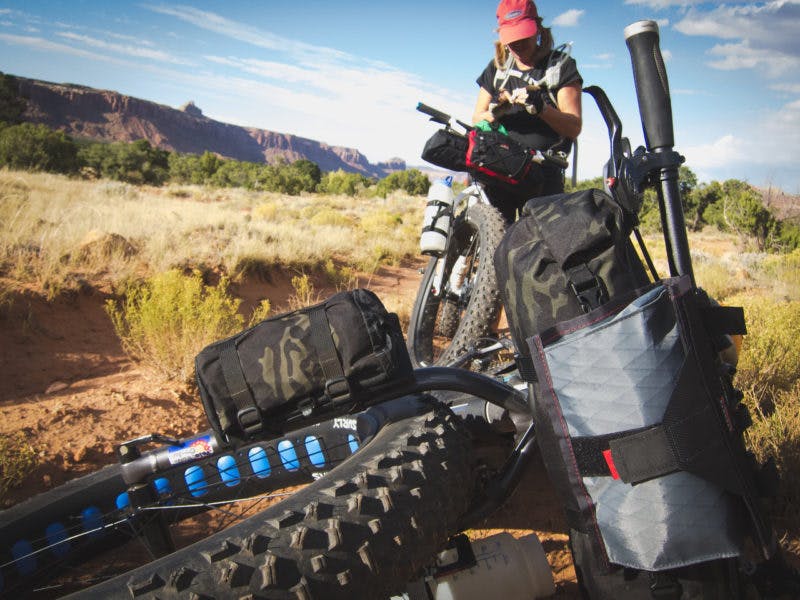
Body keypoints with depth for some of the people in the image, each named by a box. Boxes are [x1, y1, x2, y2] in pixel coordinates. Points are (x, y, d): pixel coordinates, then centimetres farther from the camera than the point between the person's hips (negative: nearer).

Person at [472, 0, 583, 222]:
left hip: (543, 176, -2)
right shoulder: (497, 67, 19)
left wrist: (541, 108, -19)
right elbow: (476, 121, 15)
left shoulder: (562, 65, 8)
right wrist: (494, 112, -8)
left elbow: (574, 127, -1)